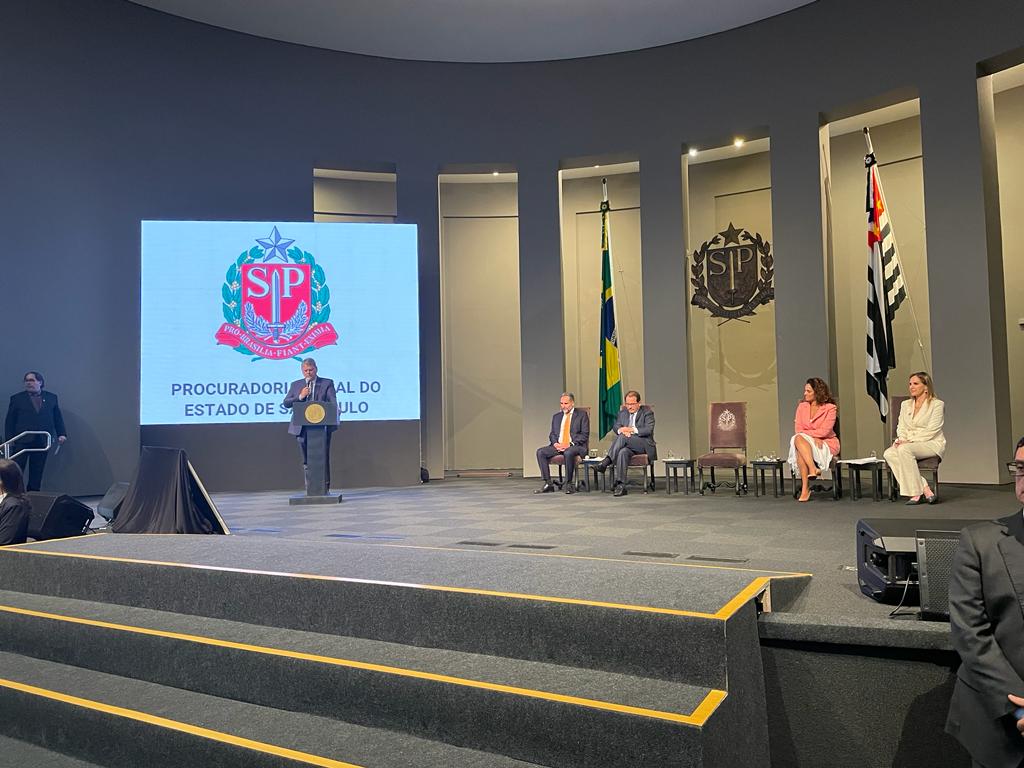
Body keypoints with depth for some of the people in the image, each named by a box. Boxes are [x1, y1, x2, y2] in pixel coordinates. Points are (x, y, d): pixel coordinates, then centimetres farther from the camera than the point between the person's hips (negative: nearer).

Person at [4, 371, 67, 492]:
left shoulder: (52, 398, 10)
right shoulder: (17, 399, 6)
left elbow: (58, 418, 12)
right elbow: (9, 422, 5)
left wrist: (61, 434, 0)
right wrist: (9, 440, -3)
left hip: (42, 441, 1)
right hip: (22, 441, -1)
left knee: (37, 474, 6)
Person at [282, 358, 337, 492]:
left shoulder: (327, 383, 7)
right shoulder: (296, 385, 14)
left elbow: (333, 403, -4)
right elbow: (286, 403, 8)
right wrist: (300, 397, -8)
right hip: (302, 428, 2)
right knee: (307, 461, 6)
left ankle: (325, 488, 9)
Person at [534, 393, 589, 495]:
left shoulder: (582, 415, 4)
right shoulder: (556, 417, 20)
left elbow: (584, 435, -4)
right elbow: (552, 434, 17)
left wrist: (570, 444, -16)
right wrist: (555, 443, -6)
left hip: (576, 445, -5)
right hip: (558, 446, 5)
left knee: (568, 453, -39)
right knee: (540, 452, -19)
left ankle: (569, 484, -24)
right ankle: (548, 484, -17)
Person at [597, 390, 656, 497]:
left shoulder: (647, 412, 4)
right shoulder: (623, 412, 19)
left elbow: (649, 429, -10)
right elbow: (616, 426, 8)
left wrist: (632, 430, -20)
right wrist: (621, 430, -16)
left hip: (644, 446, -3)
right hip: (628, 445, 3)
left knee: (623, 437, -32)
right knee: (623, 452, -35)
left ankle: (607, 461, -34)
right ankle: (620, 485, -41)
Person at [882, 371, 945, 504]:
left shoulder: (937, 404, -1)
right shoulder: (905, 404, 18)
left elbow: (931, 431, -10)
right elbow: (901, 428, 14)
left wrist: (910, 441, -19)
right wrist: (901, 440, -8)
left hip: (932, 444, -6)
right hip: (909, 444, 6)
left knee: (905, 450, -36)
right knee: (888, 453, -27)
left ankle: (916, 493, -30)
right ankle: (925, 490, -28)